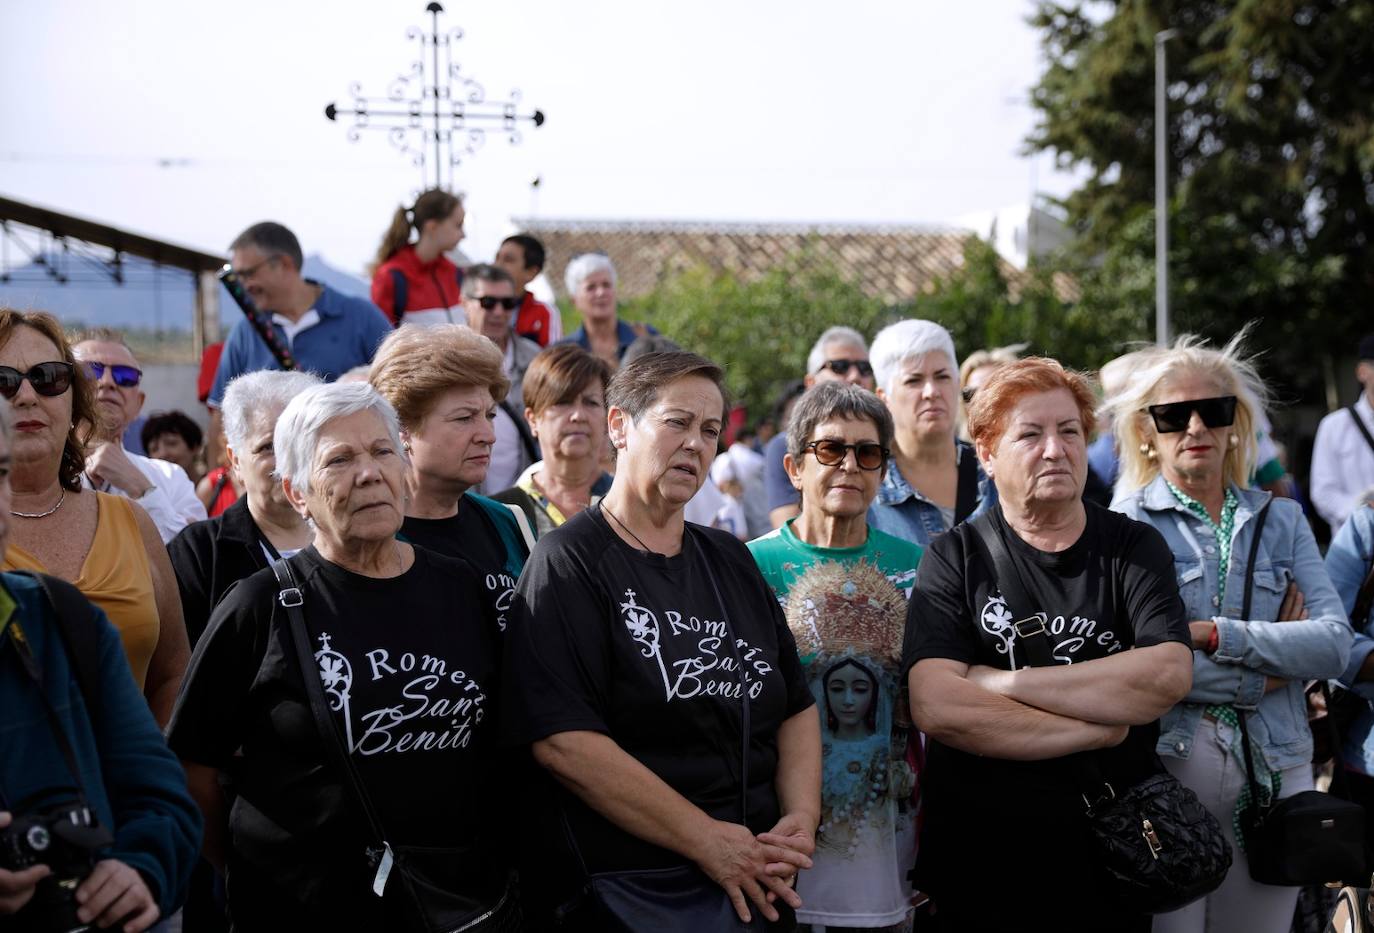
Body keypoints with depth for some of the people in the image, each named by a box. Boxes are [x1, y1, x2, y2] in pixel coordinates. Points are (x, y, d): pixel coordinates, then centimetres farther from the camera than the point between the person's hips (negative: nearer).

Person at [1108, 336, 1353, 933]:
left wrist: (1215, 634, -14)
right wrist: (1260, 676, -9)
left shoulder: (1281, 520, 11)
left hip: (1275, 770, 3)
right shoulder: (1127, 524, 0)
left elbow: (1335, 643, -4)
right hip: (1164, 766, -3)